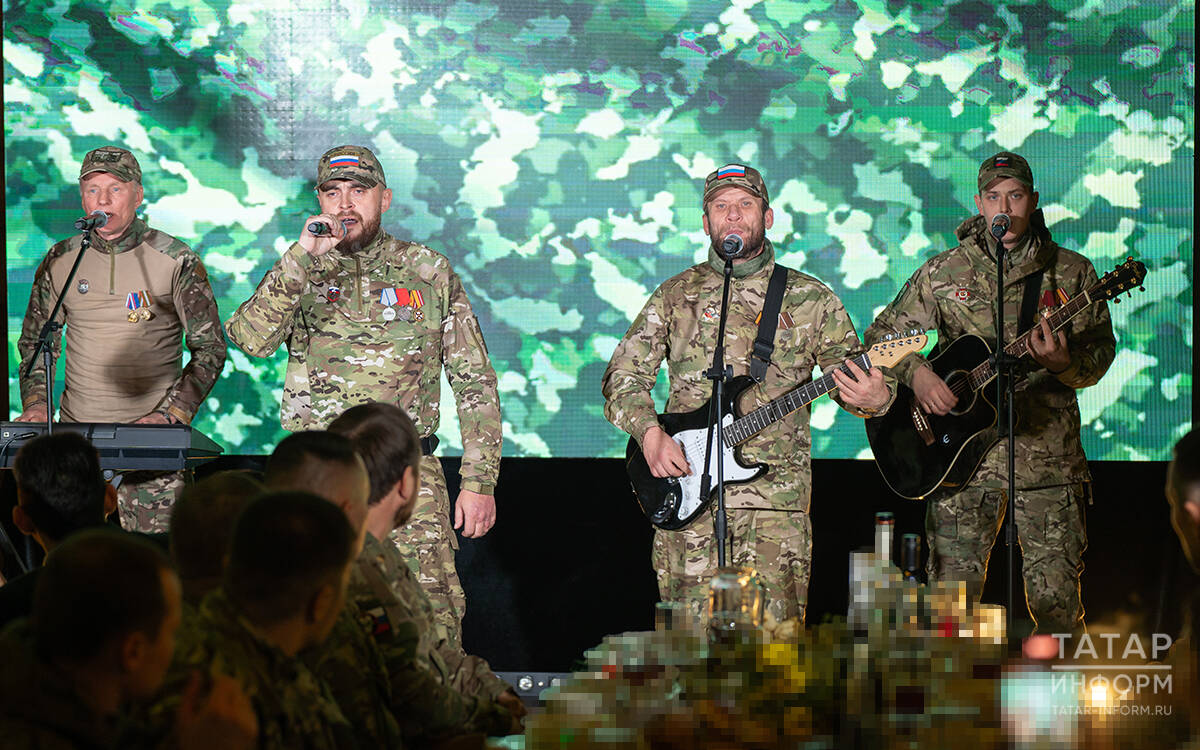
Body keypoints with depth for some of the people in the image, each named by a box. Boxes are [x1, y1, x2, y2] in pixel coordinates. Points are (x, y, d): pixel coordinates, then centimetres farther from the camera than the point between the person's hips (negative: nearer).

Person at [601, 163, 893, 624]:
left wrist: (873, 399, -14)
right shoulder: (676, 296, 12)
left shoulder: (811, 300, 10)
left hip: (775, 499, -1)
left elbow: (851, 383, 11)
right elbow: (623, 377, 12)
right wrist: (649, 433, -7)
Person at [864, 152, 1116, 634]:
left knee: (1057, 599, -4)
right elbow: (878, 339, 11)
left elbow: (1101, 351, 5)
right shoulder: (943, 273, 8)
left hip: (1046, 452, -1)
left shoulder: (1071, 272, 7)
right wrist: (915, 373, -8)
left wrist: (1063, 363, -16)